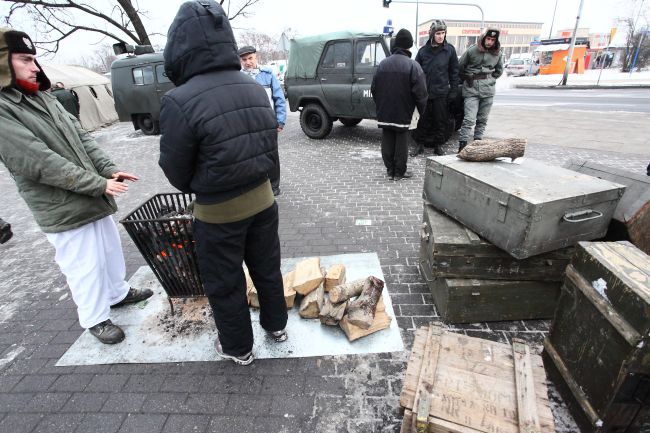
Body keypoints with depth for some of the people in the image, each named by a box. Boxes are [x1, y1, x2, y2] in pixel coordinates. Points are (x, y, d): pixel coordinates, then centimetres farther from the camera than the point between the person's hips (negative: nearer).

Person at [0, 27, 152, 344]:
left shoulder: (43, 98, 10)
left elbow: (81, 137, 9)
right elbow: (41, 163, -20)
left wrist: (108, 170, -5)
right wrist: (99, 184, -20)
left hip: (94, 199, 8)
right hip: (63, 210, -7)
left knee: (111, 251, 21)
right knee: (84, 268, 5)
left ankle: (118, 293, 42)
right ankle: (95, 319, 25)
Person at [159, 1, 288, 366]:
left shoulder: (180, 102, -22)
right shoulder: (255, 88, -4)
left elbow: (177, 173, -10)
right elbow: (270, 148, 5)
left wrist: (199, 188, 10)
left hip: (218, 213, -5)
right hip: (262, 199, 6)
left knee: (224, 284, 16)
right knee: (267, 268, 23)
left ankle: (239, 348, 37)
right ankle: (276, 324, 46)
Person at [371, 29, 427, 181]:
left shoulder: (383, 63, 6)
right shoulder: (413, 65, -9)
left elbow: (374, 88, 11)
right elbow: (420, 92, -12)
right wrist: (421, 109, 2)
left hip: (384, 112, 4)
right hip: (403, 112, -4)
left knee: (387, 141, 10)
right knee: (401, 141, 4)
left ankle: (390, 170, 17)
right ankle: (399, 172, 11)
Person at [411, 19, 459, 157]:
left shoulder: (450, 50, 3)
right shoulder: (423, 50, 3)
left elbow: (454, 72, 5)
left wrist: (453, 91, 0)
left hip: (441, 93, 0)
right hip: (424, 92, 0)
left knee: (441, 120, 7)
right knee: (423, 120, 5)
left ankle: (438, 145, 19)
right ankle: (419, 144, 17)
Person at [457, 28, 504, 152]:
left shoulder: (497, 54, 8)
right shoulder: (471, 51, -4)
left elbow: (499, 71, 23)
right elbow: (460, 68, 6)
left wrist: (490, 80, 13)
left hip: (488, 90, 4)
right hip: (471, 90, -4)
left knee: (482, 119, 8)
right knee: (469, 119, -14)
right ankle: (462, 145, -13)